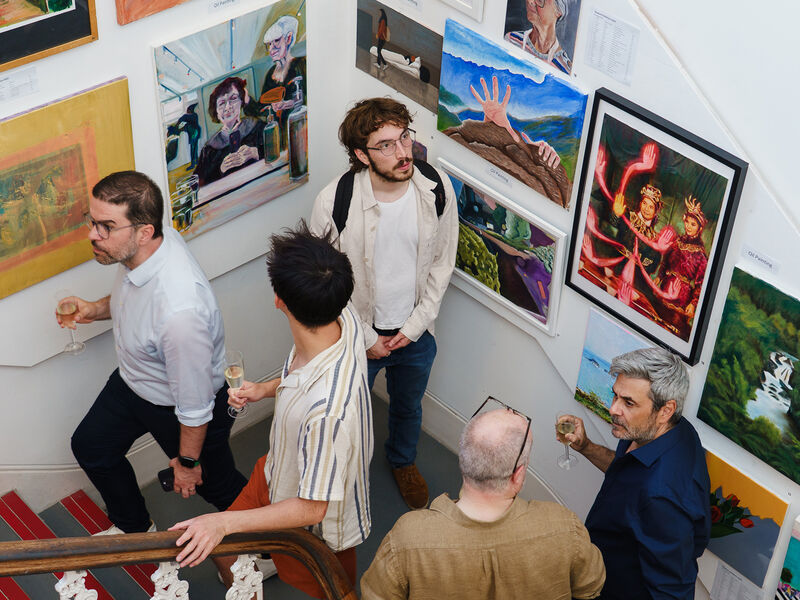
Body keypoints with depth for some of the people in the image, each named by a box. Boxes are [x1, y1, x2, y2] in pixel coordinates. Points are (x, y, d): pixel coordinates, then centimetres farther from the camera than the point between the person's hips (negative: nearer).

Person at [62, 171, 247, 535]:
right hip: (132, 382, 8)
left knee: (215, 484, 16)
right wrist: (97, 309, -8)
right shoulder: (141, 247, -20)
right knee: (90, 446, 26)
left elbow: (195, 405, -31)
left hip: (179, 407, -8)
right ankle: (133, 527, 52)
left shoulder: (180, 310, -45)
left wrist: (187, 462, -15)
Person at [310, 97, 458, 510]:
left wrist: (414, 327, -7)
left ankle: (403, 460, 60)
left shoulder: (437, 189, -19)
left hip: (415, 333, 3)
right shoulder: (335, 201, -27)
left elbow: (442, 262, -5)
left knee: (409, 406, 29)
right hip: (358, 333, -3)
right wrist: (365, 337, -11)